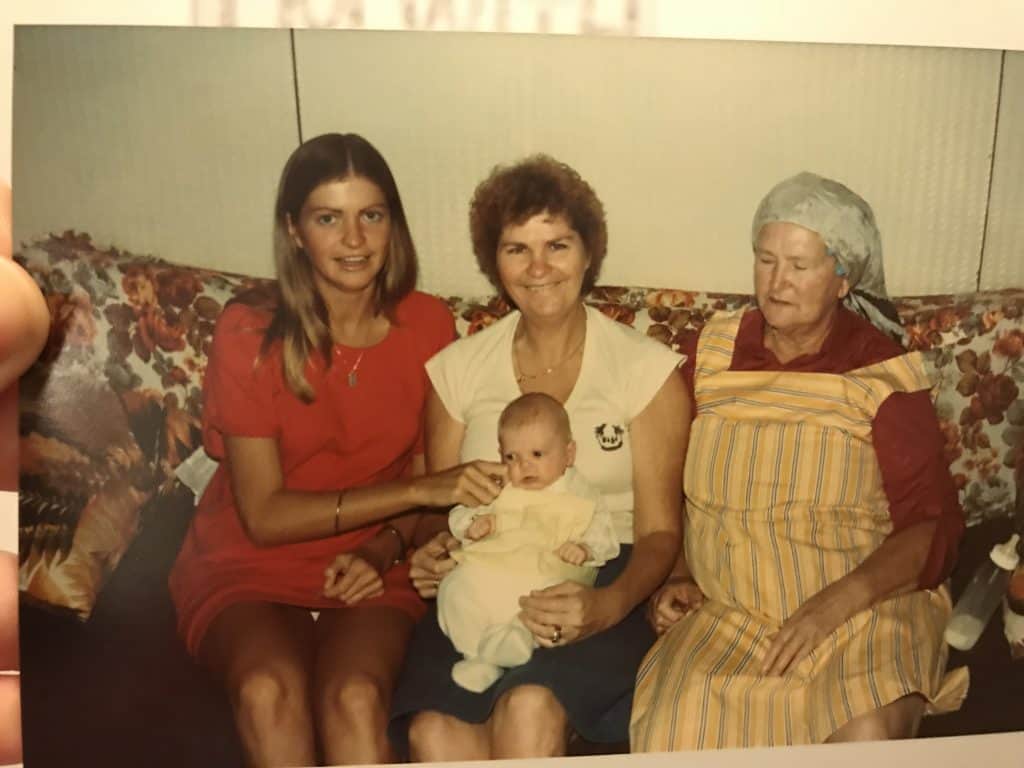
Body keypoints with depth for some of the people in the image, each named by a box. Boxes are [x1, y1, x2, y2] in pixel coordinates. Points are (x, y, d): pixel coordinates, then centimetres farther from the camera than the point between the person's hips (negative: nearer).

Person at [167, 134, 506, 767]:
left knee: (356, 696, -29)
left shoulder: (429, 325, -4)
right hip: (246, 569, -1)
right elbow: (264, 515, -14)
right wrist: (418, 490, -23)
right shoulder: (249, 334, -11)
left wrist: (386, 548, -13)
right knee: (269, 689, -32)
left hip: (372, 570, 1)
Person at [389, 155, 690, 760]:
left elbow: (658, 533, -1)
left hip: (599, 592, -1)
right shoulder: (457, 369, 8)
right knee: (433, 734, -27)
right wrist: (433, 552, -7)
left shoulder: (647, 370, -1)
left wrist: (608, 605, -20)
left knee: (531, 706, -31)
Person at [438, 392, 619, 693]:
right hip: (486, 570, 3)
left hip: (546, 577, -2)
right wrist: (472, 524, 0)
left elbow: (604, 536, 9)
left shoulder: (582, 495, 16)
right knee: (455, 589, -21)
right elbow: (460, 513, 23)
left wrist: (585, 548, -12)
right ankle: (480, 658, -15)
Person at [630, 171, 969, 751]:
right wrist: (679, 575, 0)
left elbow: (933, 527, -6)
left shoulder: (884, 374, -4)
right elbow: (674, 483, 14)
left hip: (866, 603, -1)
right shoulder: (714, 352, 6)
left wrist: (832, 606, -19)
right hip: (729, 610, 2)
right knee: (672, 727, -25)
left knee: (868, 736, -30)